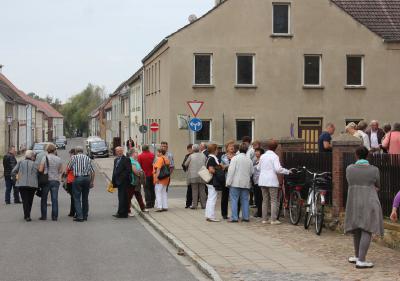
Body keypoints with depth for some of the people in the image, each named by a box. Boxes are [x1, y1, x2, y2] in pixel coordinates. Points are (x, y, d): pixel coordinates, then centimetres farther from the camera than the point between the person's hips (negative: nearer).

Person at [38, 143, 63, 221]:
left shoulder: (45, 158, -7)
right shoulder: (59, 159, 2)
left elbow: (40, 170, -10)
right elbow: (61, 171, 8)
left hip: (46, 180, -2)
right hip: (55, 180, 2)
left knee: (44, 199, 8)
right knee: (54, 199, 3)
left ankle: (44, 216, 8)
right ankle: (54, 216, 1)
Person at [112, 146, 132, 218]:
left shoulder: (126, 159, -9)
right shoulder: (116, 160, 17)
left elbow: (128, 170, -15)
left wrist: (122, 177, -17)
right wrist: (114, 181, 13)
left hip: (123, 182, -9)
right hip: (118, 181, 9)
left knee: (122, 198, -7)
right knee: (121, 198, 11)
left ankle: (121, 213, -6)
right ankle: (124, 212, 17)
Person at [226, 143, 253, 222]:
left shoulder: (235, 158, -8)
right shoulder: (249, 160, 5)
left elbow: (231, 171, -11)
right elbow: (251, 172, 12)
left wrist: (228, 182, -7)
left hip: (235, 183, -4)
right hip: (246, 184, 4)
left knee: (234, 200, -1)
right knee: (245, 200, 10)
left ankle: (234, 217, -4)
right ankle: (246, 217, 10)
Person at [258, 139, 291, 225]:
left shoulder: (262, 156, 9)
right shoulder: (274, 156, -9)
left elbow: (259, 168, 17)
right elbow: (278, 169, -19)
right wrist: (287, 171, -8)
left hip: (262, 181, 6)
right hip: (272, 181, -6)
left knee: (265, 200, 12)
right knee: (274, 201, -1)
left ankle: (264, 219, 12)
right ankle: (273, 219, -4)